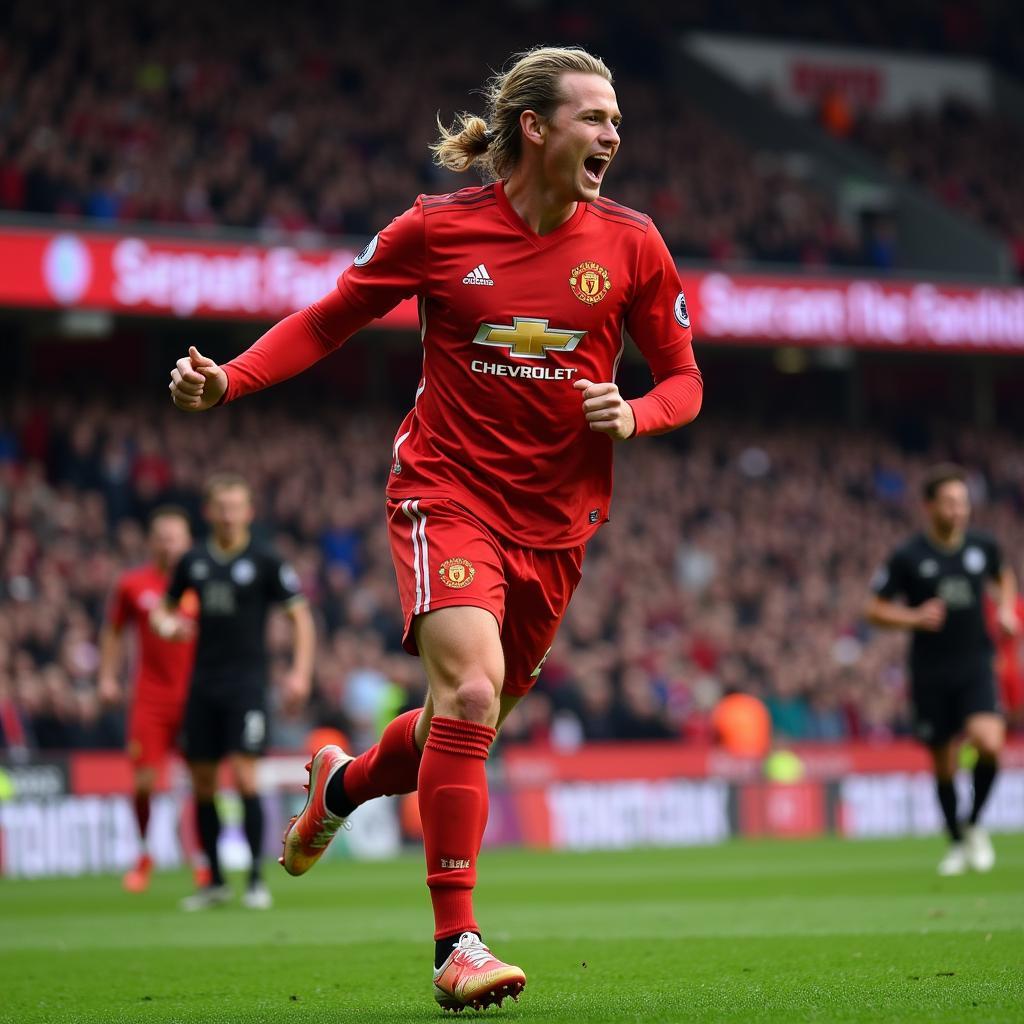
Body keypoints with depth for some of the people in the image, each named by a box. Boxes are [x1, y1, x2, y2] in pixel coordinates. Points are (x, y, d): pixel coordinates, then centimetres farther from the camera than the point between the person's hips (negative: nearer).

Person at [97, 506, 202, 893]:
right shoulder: (132, 584, 3)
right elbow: (113, 631, 16)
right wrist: (107, 677, 8)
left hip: (195, 696, 0)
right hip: (150, 697, 0)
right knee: (143, 780, -5)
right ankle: (143, 857, 16)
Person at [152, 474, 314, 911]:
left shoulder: (264, 561, -4)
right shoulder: (193, 562, 8)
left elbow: (301, 616, -1)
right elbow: (166, 605, 21)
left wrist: (301, 672, -11)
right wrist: (165, 621, -3)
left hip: (246, 682, -4)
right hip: (203, 682, 4)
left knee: (244, 775, -14)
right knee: (202, 781, 5)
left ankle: (256, 879, -7)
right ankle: (215, 881, 16)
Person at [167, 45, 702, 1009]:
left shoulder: (630, 243, 0)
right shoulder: (437, 227, -6)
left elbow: (682, 379, 9)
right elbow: (327, 320, 4)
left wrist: (632, 416, -14)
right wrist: (225, 380, -11)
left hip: (555, 518, 4)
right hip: (447, 489, -4)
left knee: (468, 724, 12)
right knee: (471, 689, -24)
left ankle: (342, 784, 46)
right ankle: (456, 946, -20)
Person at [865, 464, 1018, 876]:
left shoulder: (983, 546, 2)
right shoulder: (908, 557, -7)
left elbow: (1004, 577, 25)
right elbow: (874, 610, -2)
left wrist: (1006, 610, 6)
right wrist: (915, 617, -18)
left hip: (975, 667, 1)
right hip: (930, 674, -1)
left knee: (989, 742, -23)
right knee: (944, 765, 7)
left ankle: (975, 825, 2)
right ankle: (957, 842, 29)